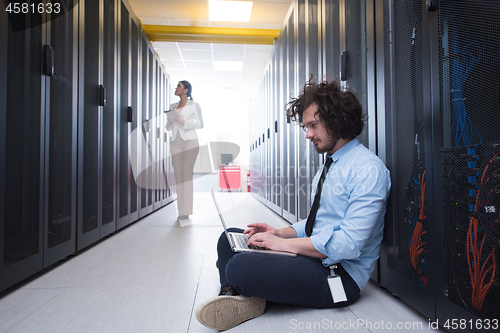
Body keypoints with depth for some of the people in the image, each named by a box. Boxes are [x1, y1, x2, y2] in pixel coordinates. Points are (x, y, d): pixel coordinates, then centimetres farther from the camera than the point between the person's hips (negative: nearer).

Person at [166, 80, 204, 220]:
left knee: (187, 175, -10)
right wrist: (170, 120, -2)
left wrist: (183, 121, -12)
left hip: (190, 141, -5)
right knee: (178, 175, 0)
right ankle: (181, 210, 4)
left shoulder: (194, 105, 5)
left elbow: (200, 124, -1)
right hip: (175, 142, 5)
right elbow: (168, 127, 20)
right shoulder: (173, 106, 19)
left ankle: (186, 211, -8)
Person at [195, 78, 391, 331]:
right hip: (314, 255, 10)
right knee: (229, 237, 7)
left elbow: (349, 244, -24)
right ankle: (233, 295, -14)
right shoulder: (327, 166, 15)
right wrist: (279, 233, 2)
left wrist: (283, 243, -19)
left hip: (340, 273, -10)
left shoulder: (369, 169, -16)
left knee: (240, 267, -32)